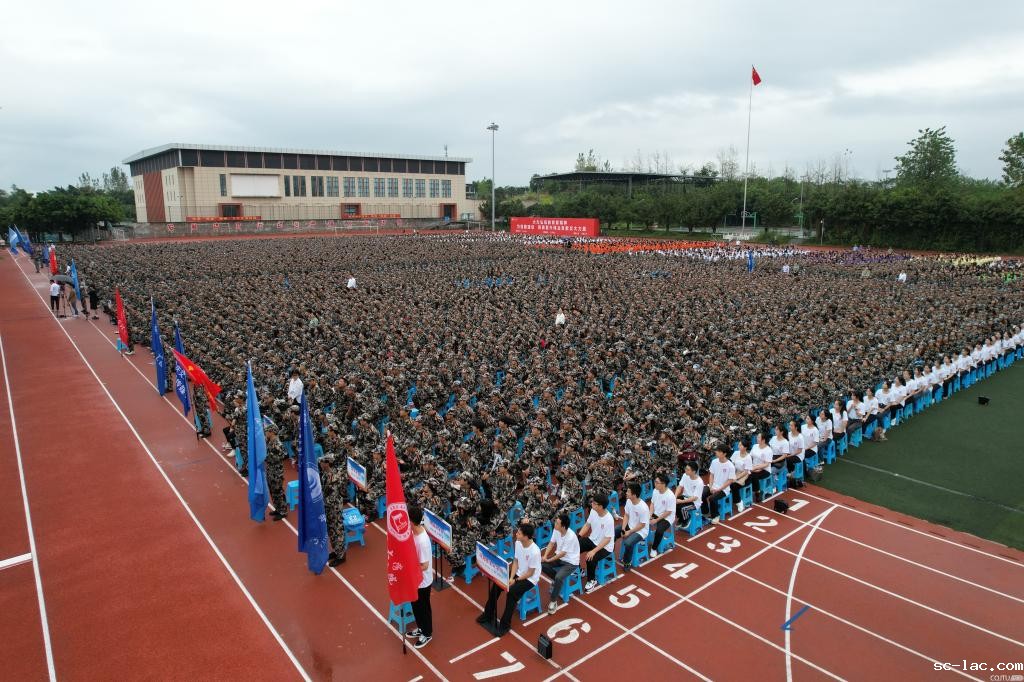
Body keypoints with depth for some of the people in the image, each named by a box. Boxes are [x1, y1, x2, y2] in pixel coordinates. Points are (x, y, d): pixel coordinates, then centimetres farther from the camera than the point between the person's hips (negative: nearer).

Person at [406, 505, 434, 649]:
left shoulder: (422, 541, -36)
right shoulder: (415, 531, -10)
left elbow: (424, 566, -27)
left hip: (423, 581, -8)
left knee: (423, 608, 15)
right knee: (415, 605, 26)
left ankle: (427, 634, 38)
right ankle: (420, 628, 48)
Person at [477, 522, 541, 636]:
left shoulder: (534, 552, -29)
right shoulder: (518, 543, -8)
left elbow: (530, 573, -20)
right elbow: (515, 562, 3)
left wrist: (515, 580, -16)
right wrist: (511, 577, -9)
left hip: (530, 579, -7)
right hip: (518, 573, 7)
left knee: (511, 592, -28)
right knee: (496, 584, -8)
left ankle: (505, 624, -12)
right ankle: (488, 614, 8)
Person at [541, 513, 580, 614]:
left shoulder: (571, 537, -33)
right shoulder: (556, 530, -12)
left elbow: (562, 553, -24)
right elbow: (551, 543, 2)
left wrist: (548, 560, -16)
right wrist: (545, 556, -13)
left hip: (571, 562, -7)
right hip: (559, 557, 7)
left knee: (559, 577, -30)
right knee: (541, 564, -10)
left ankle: (553, 601, -8)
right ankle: (556, 580, 14)